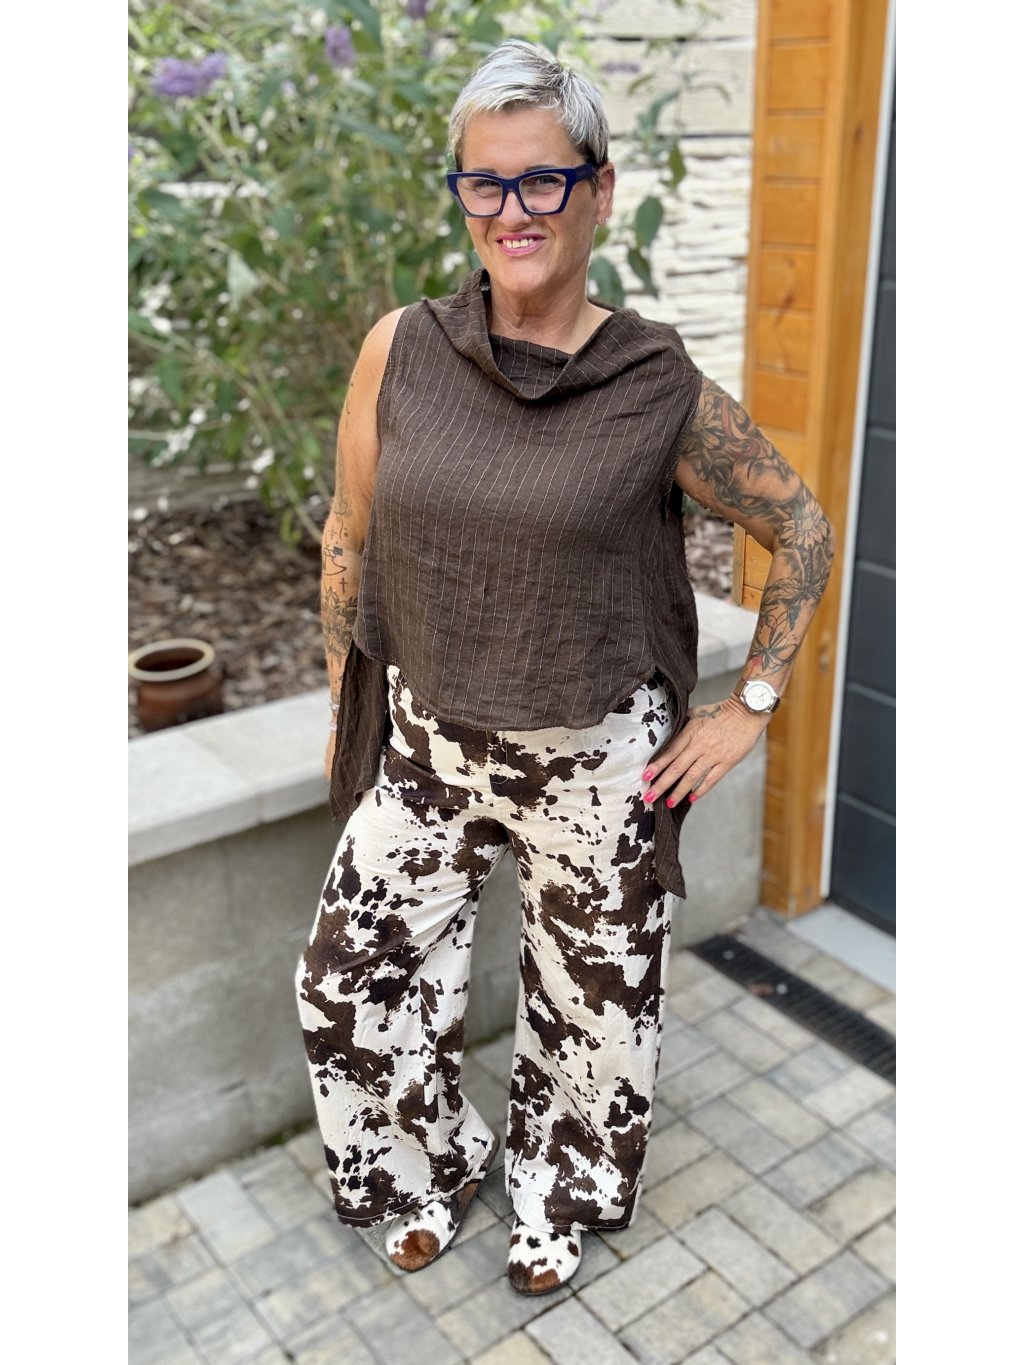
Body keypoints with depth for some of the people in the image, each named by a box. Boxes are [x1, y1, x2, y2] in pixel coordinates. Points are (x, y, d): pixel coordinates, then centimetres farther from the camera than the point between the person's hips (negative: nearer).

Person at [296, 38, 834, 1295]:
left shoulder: (664, 393, -13)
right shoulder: (402, 351, -6)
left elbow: (801, 532, 0)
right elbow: (348, 540, 4)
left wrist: (749, 707, -2)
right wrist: (346, 710, 8)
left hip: (596, 757, -2)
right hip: (425, 739, 3)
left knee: (593, 1005, 16)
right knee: (351, 986, 10)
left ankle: (562, 1201, 47)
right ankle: (431, 1167, 42)